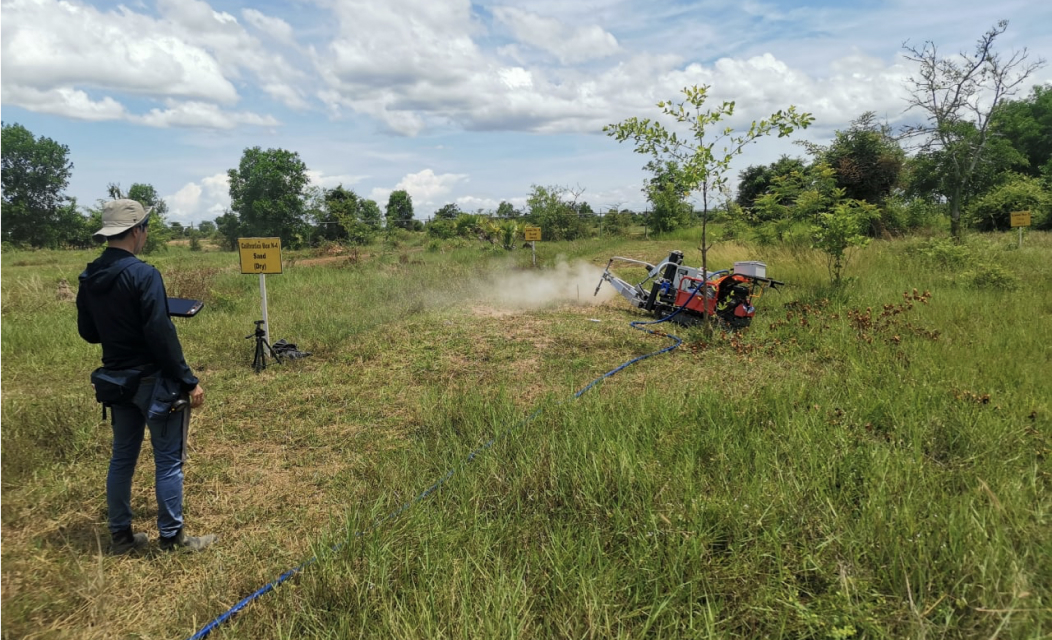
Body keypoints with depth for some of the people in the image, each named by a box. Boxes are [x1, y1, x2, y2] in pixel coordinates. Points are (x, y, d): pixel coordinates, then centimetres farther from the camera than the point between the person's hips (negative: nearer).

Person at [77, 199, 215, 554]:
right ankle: (172, 537, 11)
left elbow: (87, 332, 13)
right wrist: (188, 380, -16)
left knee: (122, 457, 17)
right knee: (169, 459, 3)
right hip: (153, 379, -8)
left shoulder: (88, 278, 5)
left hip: (117, 378, 8)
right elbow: (161, 335, -22)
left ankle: (120, 535, 27)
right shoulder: (143, 274, -19)